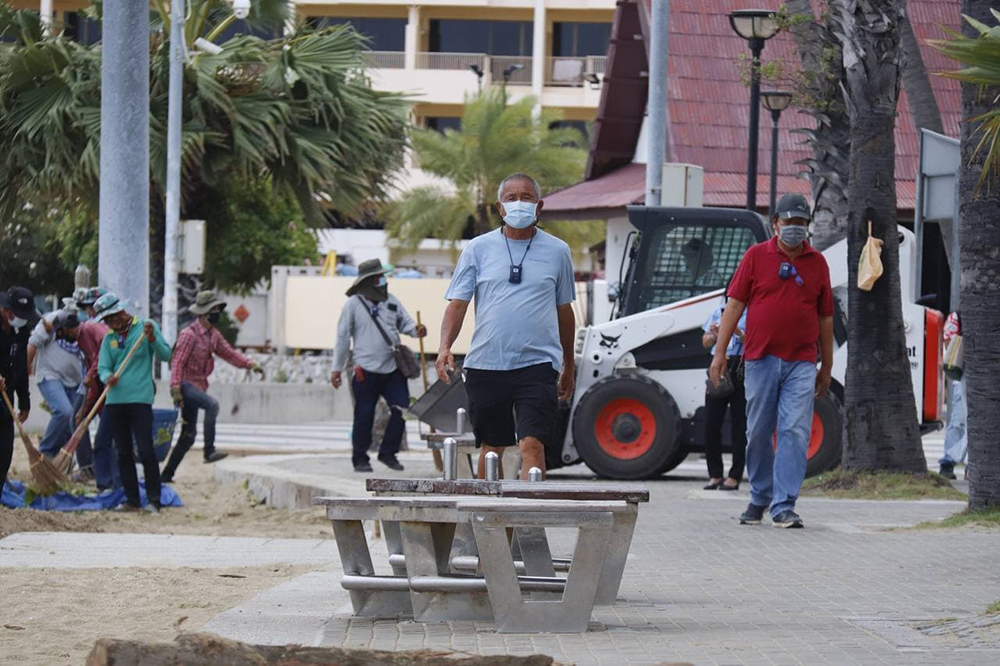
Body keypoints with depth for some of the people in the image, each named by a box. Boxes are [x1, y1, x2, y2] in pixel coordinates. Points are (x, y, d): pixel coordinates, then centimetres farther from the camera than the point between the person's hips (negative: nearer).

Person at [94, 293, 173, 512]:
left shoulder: (146, 326, 2)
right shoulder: (108, 339, 14)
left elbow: (165, 355, -3)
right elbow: (103, 368, 6)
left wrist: (152, 338, -20)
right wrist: (107, 377, -17)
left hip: (140, 398, -5)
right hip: (115, 401, 5)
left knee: (145, 451, -10)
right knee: (123, 453, 7)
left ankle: (154, 501, -6)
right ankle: (132, 500, 12)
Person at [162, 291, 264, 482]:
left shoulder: (213, 334, 11)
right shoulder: (189, 334, -15)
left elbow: (228, 353, 15)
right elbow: (177, 362, -19)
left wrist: (250, 365, 1)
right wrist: (176, 389, -26)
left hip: (199, 386, 9)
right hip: (186, 384, -9)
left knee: (188, 436, 9)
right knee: (212, 405, -32)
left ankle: (167, 474, 16)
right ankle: (209, 450, -34)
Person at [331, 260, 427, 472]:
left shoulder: (391, 301, 10)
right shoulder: (353, 304, -2)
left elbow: (404, 323, 17)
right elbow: (343, 337, 1)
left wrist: (416, 330, -8)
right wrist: (337, 368, 1)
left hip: (393, 368, 4)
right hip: (366, 371, -4)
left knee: (402, 409, -2)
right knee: (364, 416, 0)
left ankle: (388, 453, 13)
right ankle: (360, 458, 13)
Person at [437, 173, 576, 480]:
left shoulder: (557, 251, 9)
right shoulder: (478, 249, 7)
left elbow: (565, 312, 17)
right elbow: (457, 304, 4)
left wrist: (568, 369, 21)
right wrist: (445, 347, -14)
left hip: (537, 365, -1)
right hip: (486, 364, 1)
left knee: (532, 445, -16)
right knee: (491, 448, 11)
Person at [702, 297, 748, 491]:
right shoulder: (719, 310, 17)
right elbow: (705, 343, 19)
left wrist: (739, 333, -21)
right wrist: (713, 335, -2)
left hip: (741, 369, -5)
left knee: (739, 424, -2)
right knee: (711, 423, 1)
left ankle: (734, 476, 1)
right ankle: (715, 475, 9)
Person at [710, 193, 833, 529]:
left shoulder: (817, 263, 10)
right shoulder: (756, 256, 5)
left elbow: (825, 318, 14)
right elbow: (735, 304, 4)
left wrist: (826, 367, 14)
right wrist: (720, 352, -3)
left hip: (801, 363, 0)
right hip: (761, 359, 0)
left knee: (795, 432, -9)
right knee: (758, 432, 6)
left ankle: (783, 507, -10)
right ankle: (759, 498, 23)